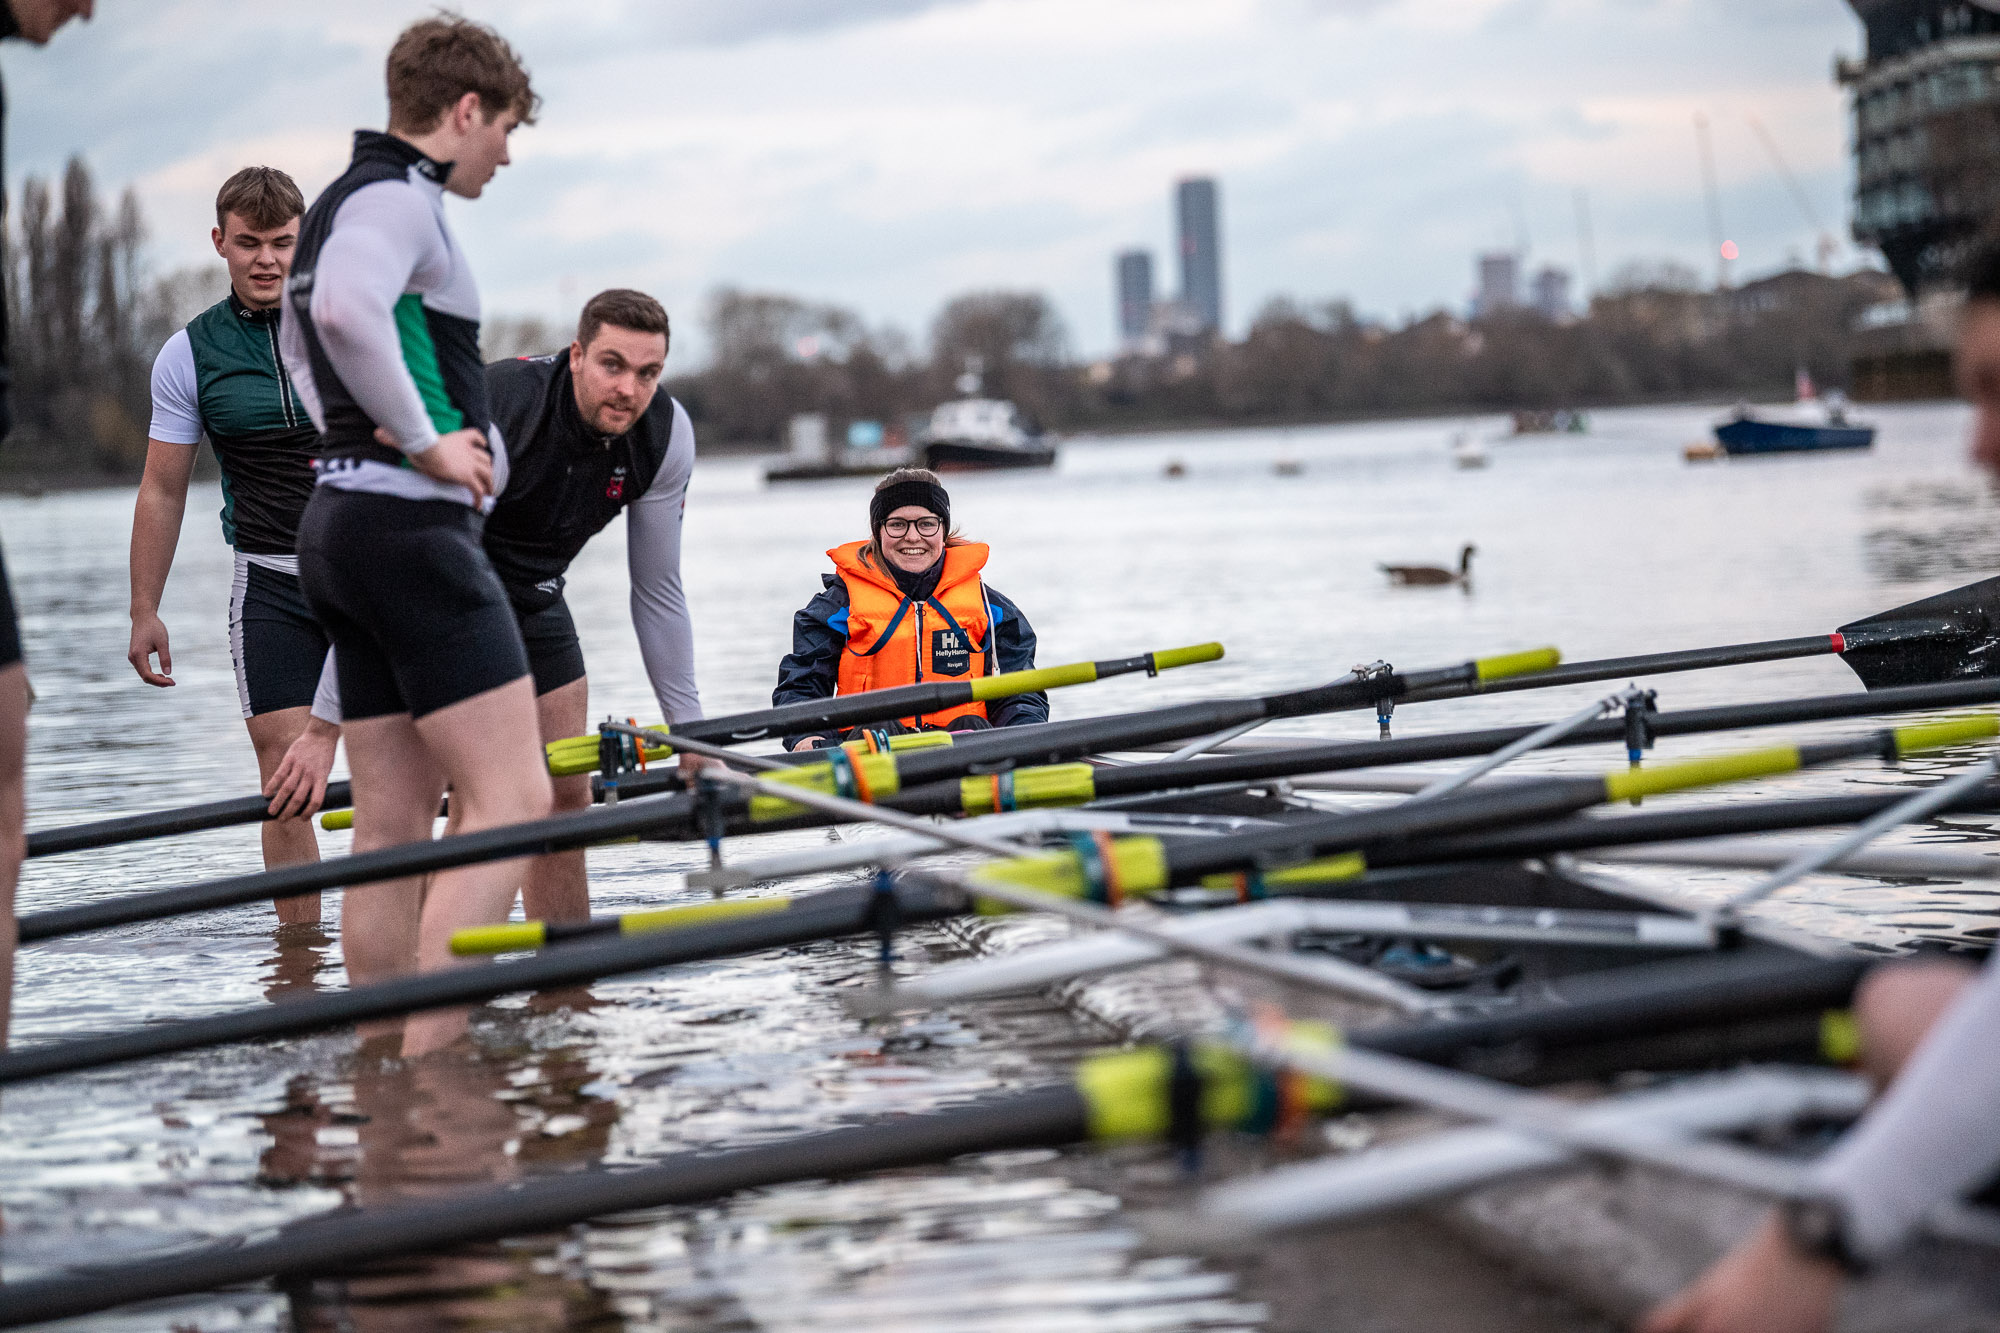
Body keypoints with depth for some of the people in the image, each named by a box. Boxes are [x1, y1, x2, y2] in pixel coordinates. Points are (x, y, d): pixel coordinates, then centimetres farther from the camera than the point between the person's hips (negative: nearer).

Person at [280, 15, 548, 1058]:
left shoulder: (336, 205, 21)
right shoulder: (400, 198, -10)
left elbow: (301, 342, 34)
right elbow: (346, 310, -30)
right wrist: (425, 441, -20)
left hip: (336, 521, 10)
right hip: (410, 524, -10)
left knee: (392, 826, 8)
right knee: (510, 795, -12)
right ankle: (430, 1070, -19)